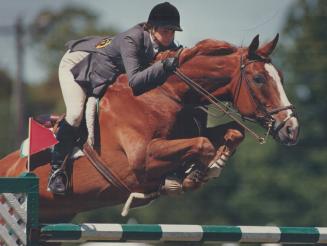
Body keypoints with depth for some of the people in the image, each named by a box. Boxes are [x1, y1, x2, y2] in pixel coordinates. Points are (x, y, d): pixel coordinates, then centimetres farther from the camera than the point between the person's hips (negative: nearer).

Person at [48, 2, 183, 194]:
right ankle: (56, 168, -12)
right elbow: (134, 81, -46)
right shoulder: (131, 39, -38)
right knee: (76, 113, -22)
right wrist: (164, 65, -56)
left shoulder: (168, 47, -17)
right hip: (77, 63, -7)